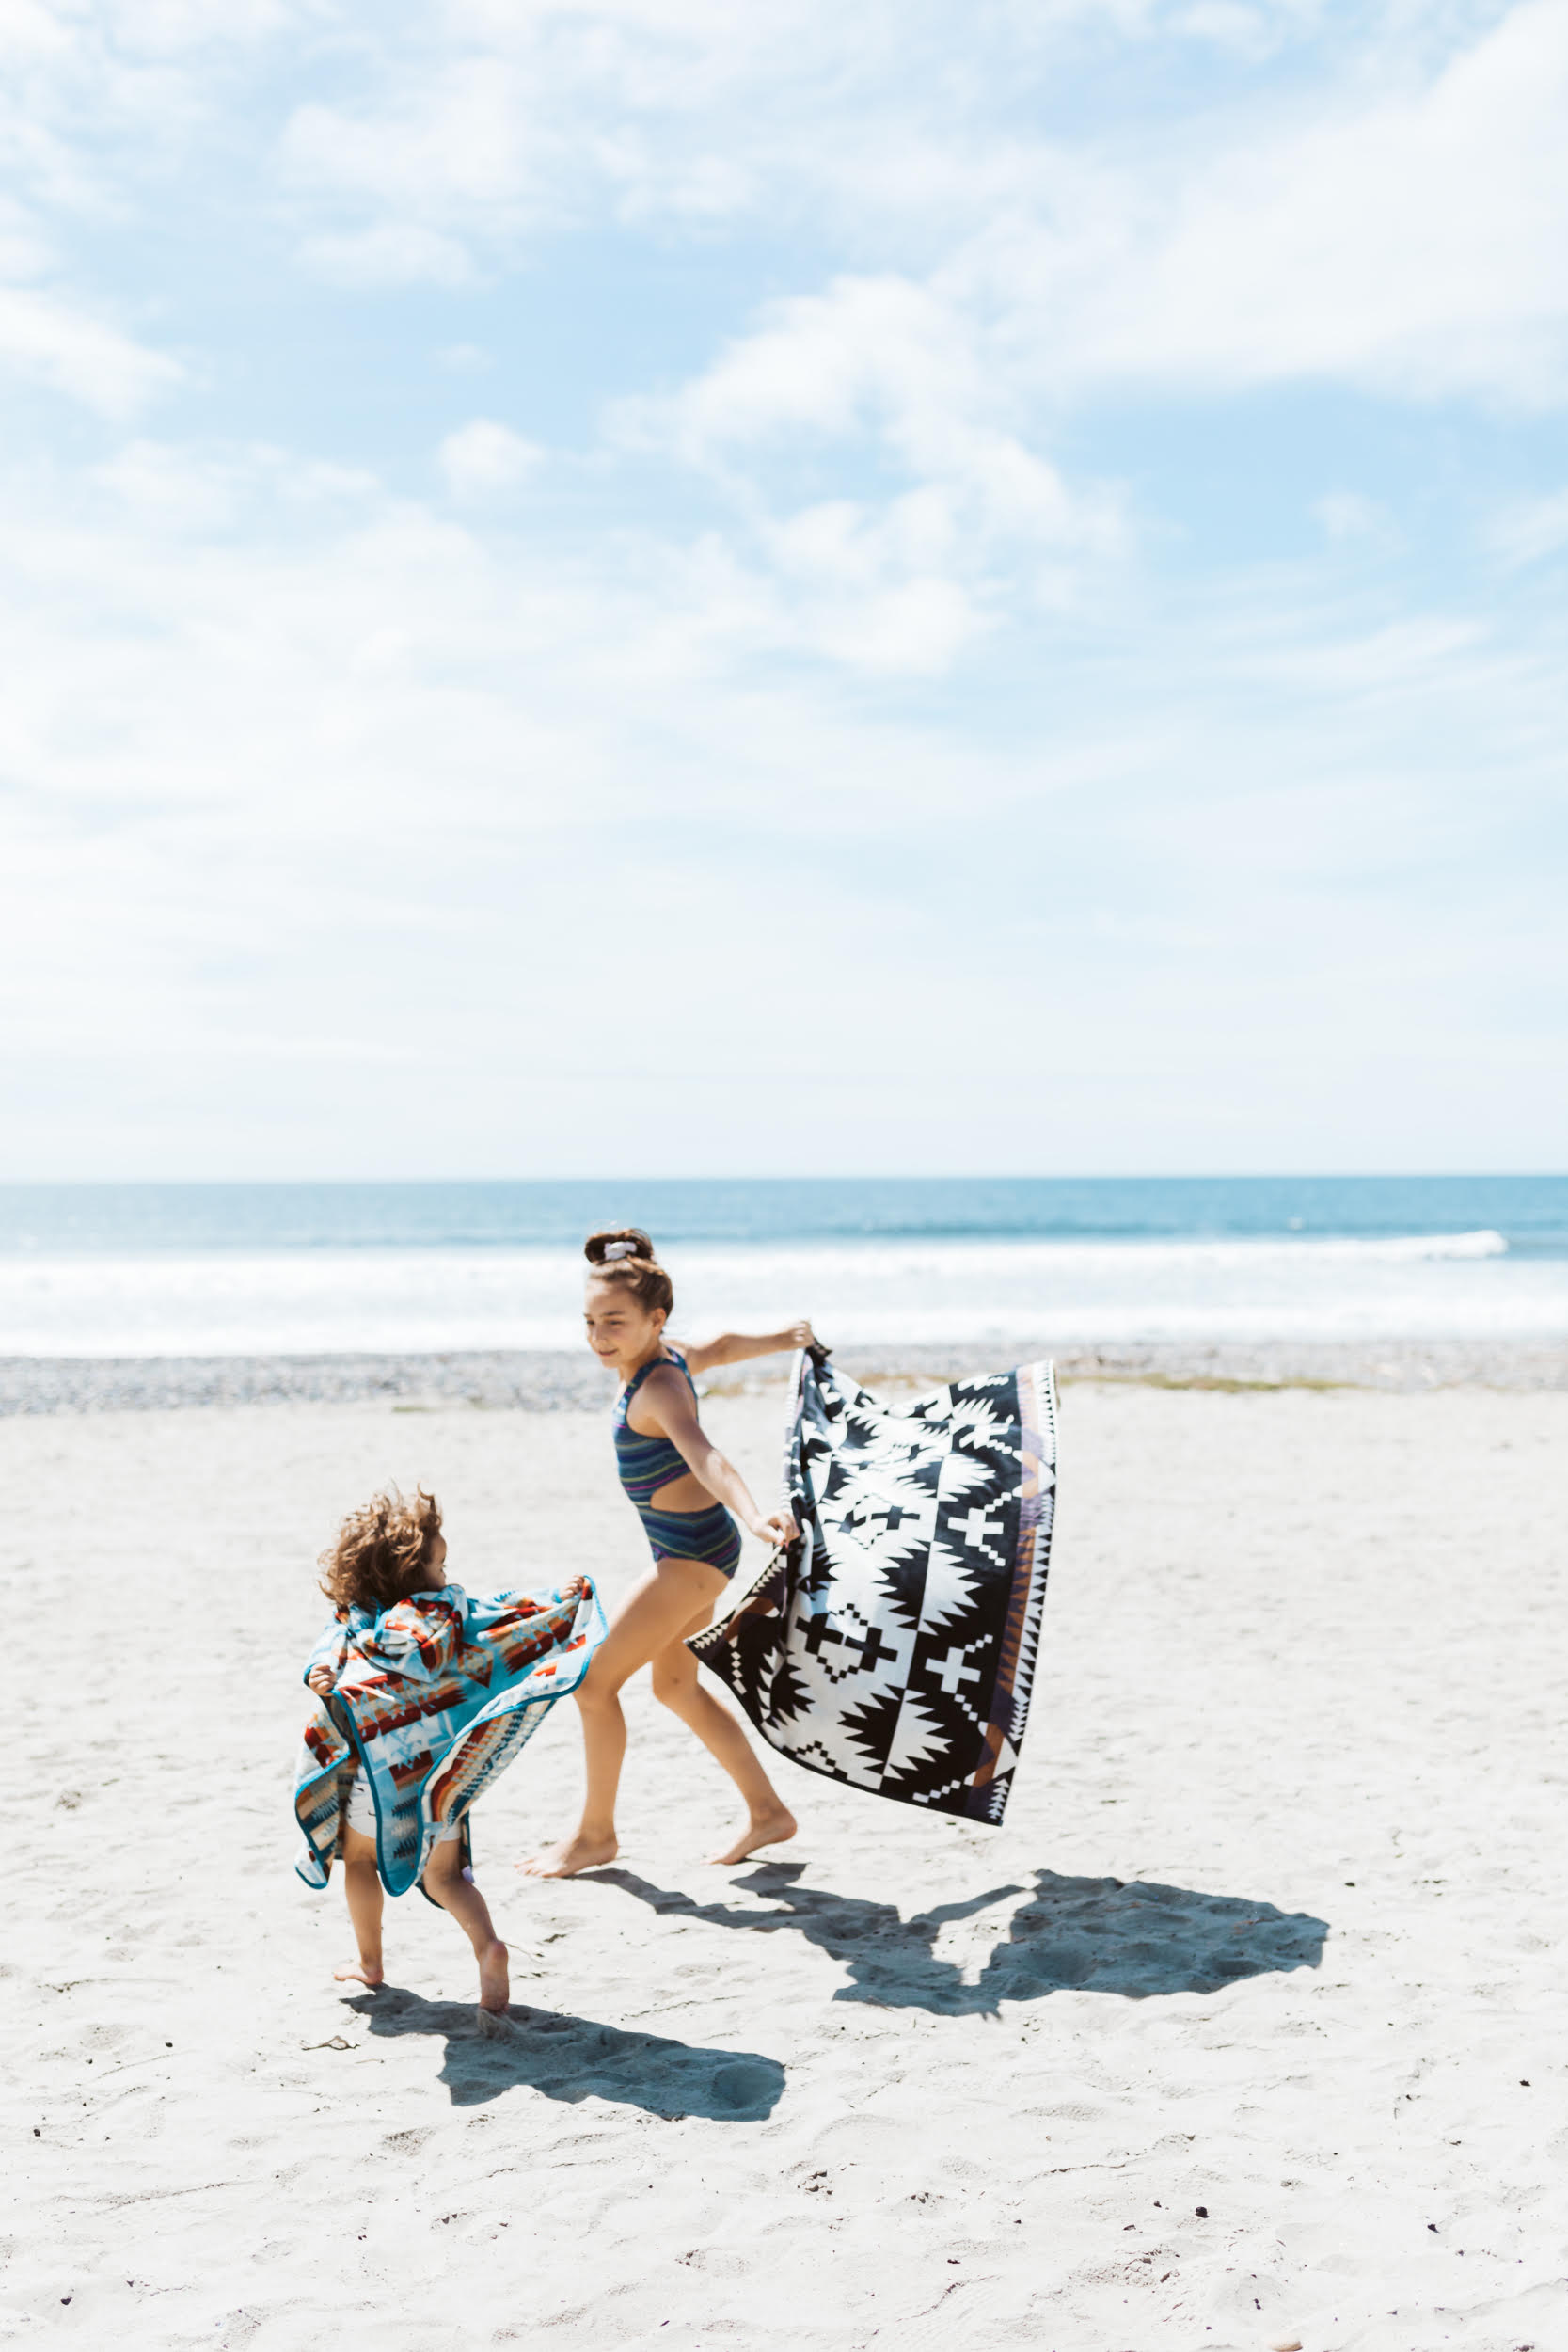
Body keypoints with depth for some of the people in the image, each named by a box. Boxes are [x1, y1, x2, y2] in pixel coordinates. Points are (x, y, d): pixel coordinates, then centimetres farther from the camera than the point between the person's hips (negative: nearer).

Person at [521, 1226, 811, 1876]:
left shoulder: (658, 1388, -25)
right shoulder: (669, 1359, 2)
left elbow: (705, 1456, -42)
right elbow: (724, 1347, 21)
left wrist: (753, 1515, -59)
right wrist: (783, 1339, 40)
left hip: (693, 1554, -10)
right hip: (685, 1550, 10)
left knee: (595, 1683, -3)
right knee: (676, 1686, 21)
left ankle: (596, 1834, 14)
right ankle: (768, 1812, 29)